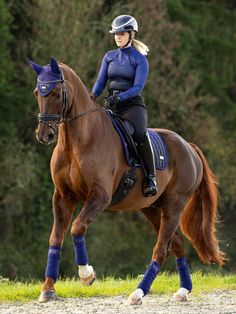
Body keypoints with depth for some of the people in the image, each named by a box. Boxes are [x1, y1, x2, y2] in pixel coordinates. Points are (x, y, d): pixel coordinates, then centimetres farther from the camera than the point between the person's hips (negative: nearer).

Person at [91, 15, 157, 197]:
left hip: (132, 105, -5)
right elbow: (101, 81, 8)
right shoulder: (109, 57, 15)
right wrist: (93, 95, -13)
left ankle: (150, 178, -31)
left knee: (140, 134, -32)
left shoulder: (140, 59, 0)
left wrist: (120, 97, -26)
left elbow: (138, 86, -10)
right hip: (111, 107, 5)